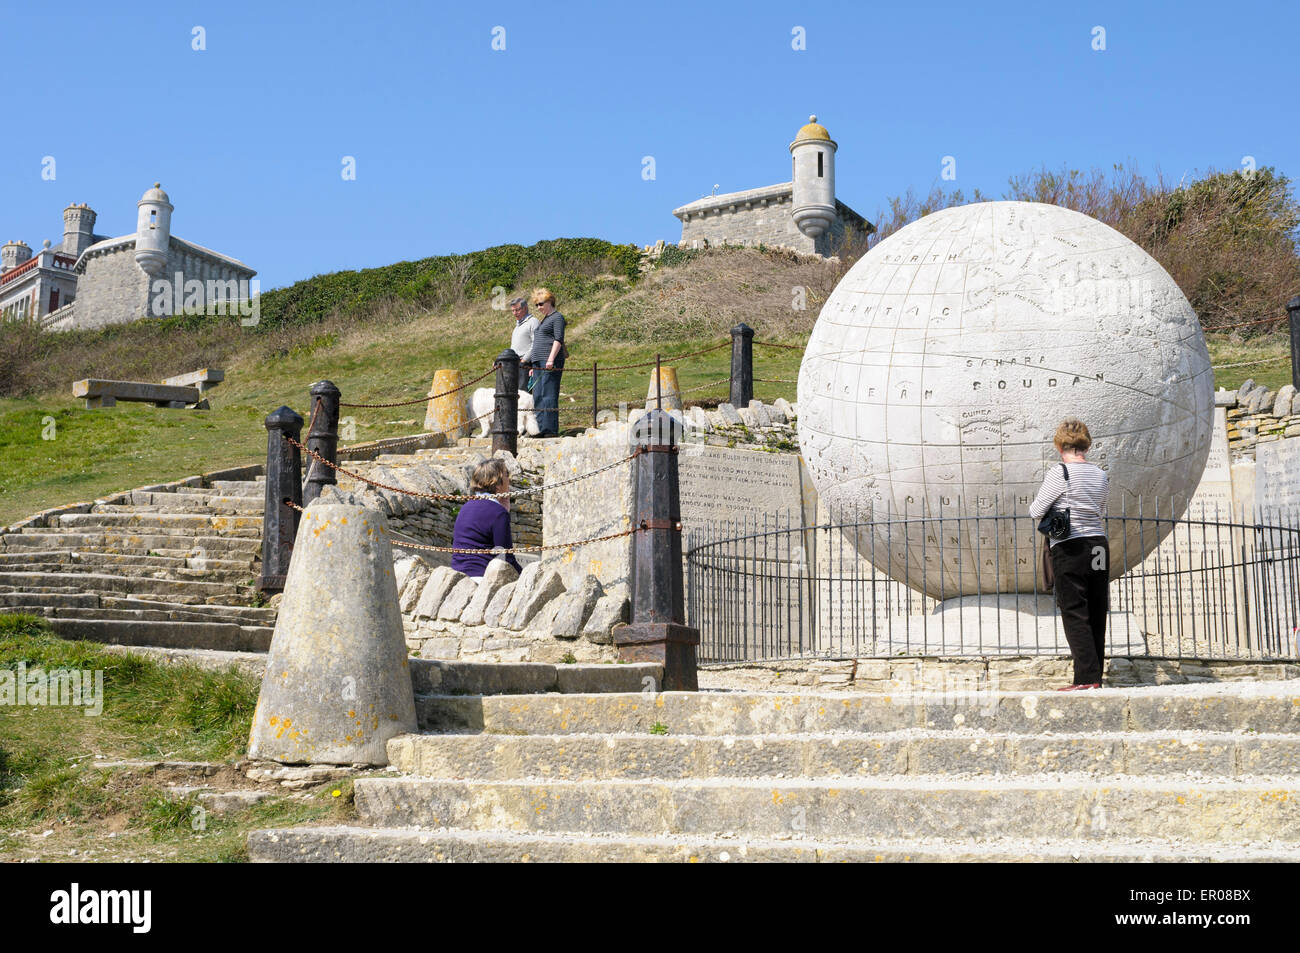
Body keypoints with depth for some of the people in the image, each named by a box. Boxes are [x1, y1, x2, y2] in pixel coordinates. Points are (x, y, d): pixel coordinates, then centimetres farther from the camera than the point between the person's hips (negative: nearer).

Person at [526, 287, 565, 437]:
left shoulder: (557, 317, -3)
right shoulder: (542, 320, 25)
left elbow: (558, 339, -13)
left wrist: (551, 359, -22)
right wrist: (533, 364, 24)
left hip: (550, 362, -10)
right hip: (539, 362, 10)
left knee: (549, 395, -12)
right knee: (538, 396, 5)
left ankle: (551, 429, -13)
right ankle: (541, 428, 6)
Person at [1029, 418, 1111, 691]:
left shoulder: (1059, 474, -9)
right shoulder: (1101, 475, 9)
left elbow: (1036, 512, -4)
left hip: (1069, 549, -6)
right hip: (1100, 546, 6)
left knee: (1075, 616, -4)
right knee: (1096, 616, 9)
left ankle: (1087, 678, -9)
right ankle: (1096, 677, 13)